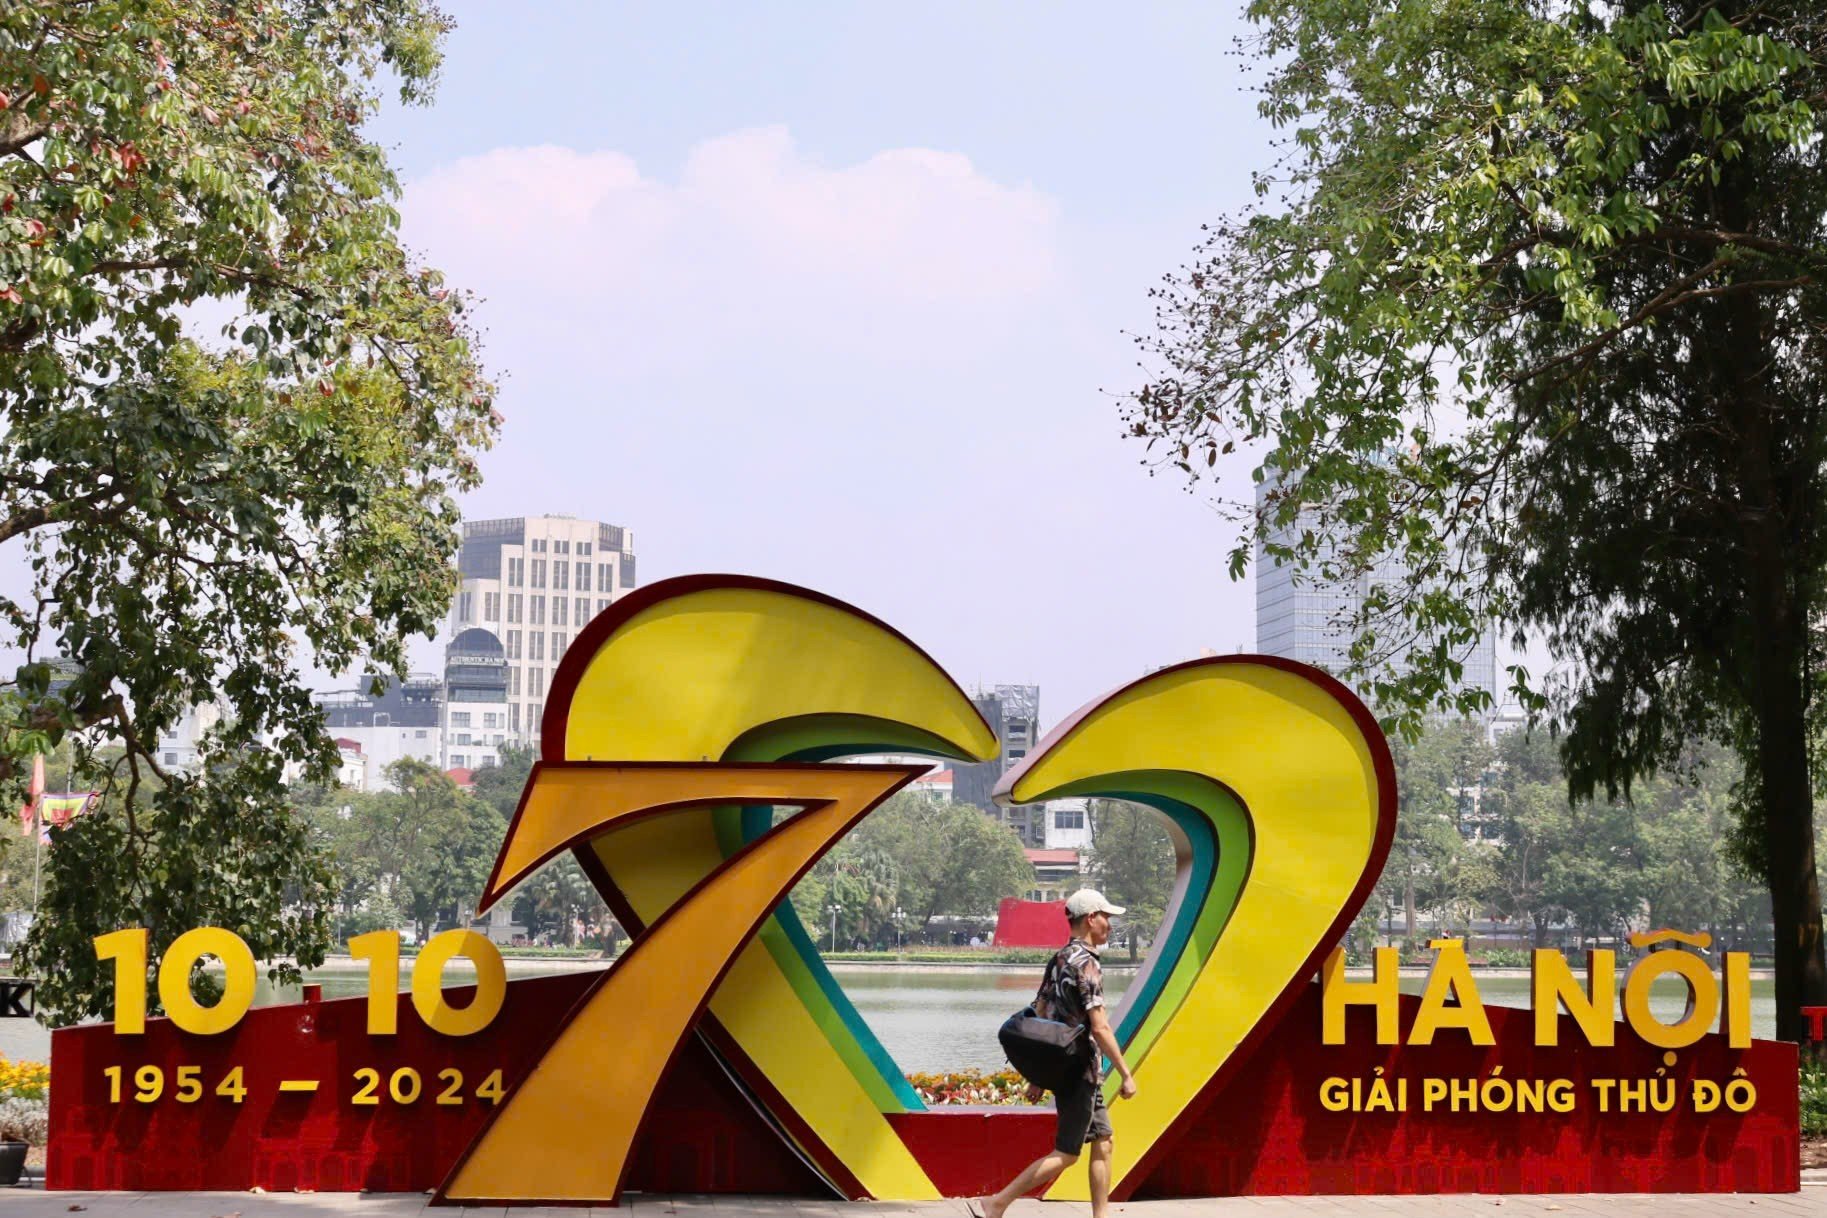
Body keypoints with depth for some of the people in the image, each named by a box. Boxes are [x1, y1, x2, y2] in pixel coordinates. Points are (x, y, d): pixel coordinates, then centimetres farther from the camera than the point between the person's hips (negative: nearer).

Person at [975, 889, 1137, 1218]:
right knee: (1066, 1154, -4)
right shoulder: (1086, 963, -16)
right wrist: (1126, 1075, -15)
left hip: (1060, 1066, 9)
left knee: (1102, 1143, 12)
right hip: (1080, 1071, -9)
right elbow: (1099, 1028, -21)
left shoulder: (1058, 959, 12)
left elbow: (1039, 1017, 14)